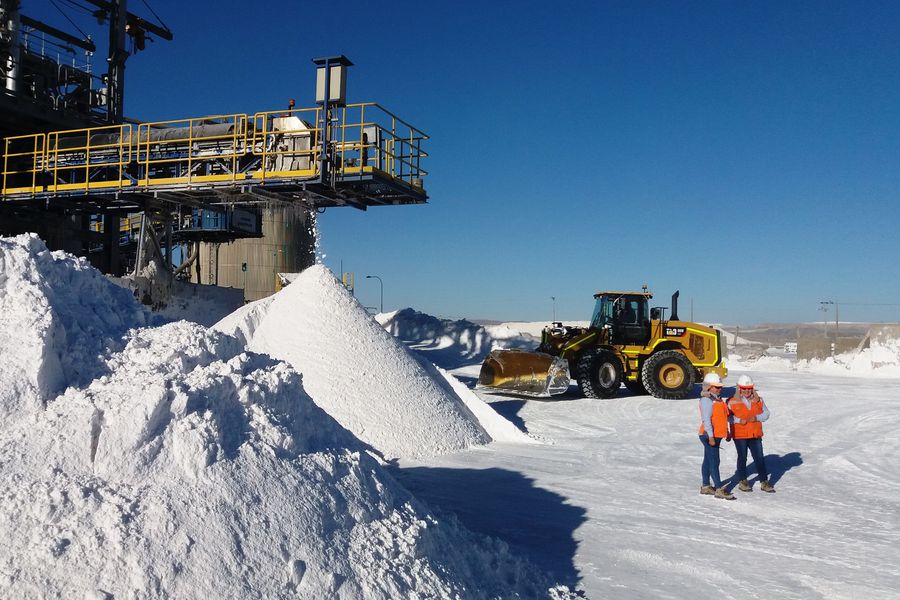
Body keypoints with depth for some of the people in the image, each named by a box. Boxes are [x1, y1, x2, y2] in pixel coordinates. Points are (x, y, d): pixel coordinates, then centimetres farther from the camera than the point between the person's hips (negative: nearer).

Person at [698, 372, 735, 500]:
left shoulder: (717, 399, 15)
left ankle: (705, 486, 21)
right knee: (714, 462, -7)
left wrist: (726, 432, 22)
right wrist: (710, 436, -24)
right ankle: (719, 490, -6)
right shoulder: (706, 400, -16)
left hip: (717, 435, 10)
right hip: (709, 436, -10)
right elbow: (706, 419, -21)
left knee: (708, 460, 14)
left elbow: (722, 417, 22)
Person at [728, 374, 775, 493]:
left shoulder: (758, 400, 5)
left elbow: (766, 414, 5)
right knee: (742, 458, 9)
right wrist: (739, 420, -19)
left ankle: (764, 482, 14)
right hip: (739, 435, -2)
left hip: (755, 435, 3)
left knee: (759, 458, 5)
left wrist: (756, 417, -13)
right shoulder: (733, 402, -6)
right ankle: (743, 482, 21)